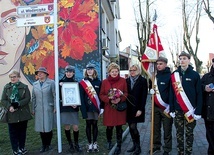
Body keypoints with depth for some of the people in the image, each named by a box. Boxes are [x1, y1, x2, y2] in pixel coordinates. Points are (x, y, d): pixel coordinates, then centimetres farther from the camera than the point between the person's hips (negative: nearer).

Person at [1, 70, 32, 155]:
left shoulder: (24, 87, 2)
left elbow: (28, 98, -5)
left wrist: (18, 104, -18)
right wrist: (9, 106, -17)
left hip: (23, 114, 0)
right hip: (11, 114, 1)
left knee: (22, 131, 10)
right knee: (13, 133, 4)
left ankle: (21, 148, 25)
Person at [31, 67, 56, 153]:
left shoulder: (51, 83, -3)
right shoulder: (35, 84, 10)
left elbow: (55, 96, -5)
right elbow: (33, 97, 11)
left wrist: (55, 107, -9)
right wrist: (33, 109, 10)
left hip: (48, 109, -3)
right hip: (38, 110, 4)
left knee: (48, 128, 0)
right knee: (40, 128, 5)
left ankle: (48, 144, 17)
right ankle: (43, 145, 19)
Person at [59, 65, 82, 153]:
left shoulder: (76, 83, 4)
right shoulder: (61, 82, 2)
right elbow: (58, 95, -3)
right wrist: (60, 86, -18)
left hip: (74, 108, 0)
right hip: (64, 107, 0)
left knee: (75, 127, 0)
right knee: (67, 127, 6)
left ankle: (76, 144, 18)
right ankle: (70, 144, 20)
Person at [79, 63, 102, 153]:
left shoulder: (98, 82, 4)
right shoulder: (82, 82, -1)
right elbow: (81, 97, -5)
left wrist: (101, 107, -4)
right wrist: (83, 109, -12)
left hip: (95, 107, 1)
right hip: (87, 107, -1)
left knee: (94, 124, 9)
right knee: (88, 125, 7)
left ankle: (95, 143, 21)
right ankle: (90, 144, 18)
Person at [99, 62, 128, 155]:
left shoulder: (123, 81, 1)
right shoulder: (104, 82, 2)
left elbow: (126, 93, 3)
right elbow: (101, 95, 2)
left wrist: (120, 99, -17)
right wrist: (109, 100, -15)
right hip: (109, 108, 1)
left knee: (119, 127, 3)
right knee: (109, 127, 6)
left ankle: (119, 146, 18)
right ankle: (109, 142, 34)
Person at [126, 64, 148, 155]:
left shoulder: (143, 81, -4)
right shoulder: (127, 80, 9)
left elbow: (144, 96, -8)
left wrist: (140, 109, -14)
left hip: (137, 108, -5)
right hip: (129, 108, 5)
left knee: (133, 127, -9)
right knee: (131, 127, 9)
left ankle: (138, 147, 6)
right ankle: (135, 145, 22)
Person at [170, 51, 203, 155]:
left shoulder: (195, 75, -2)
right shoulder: (174, 75, 3)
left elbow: (199, 94, -3)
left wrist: (198, 111, -8)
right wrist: (171, 109, -1)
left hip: (190, 110, -2)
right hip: (178, 110, 2)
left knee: (189, 133, 9)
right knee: (179, 133, 10)